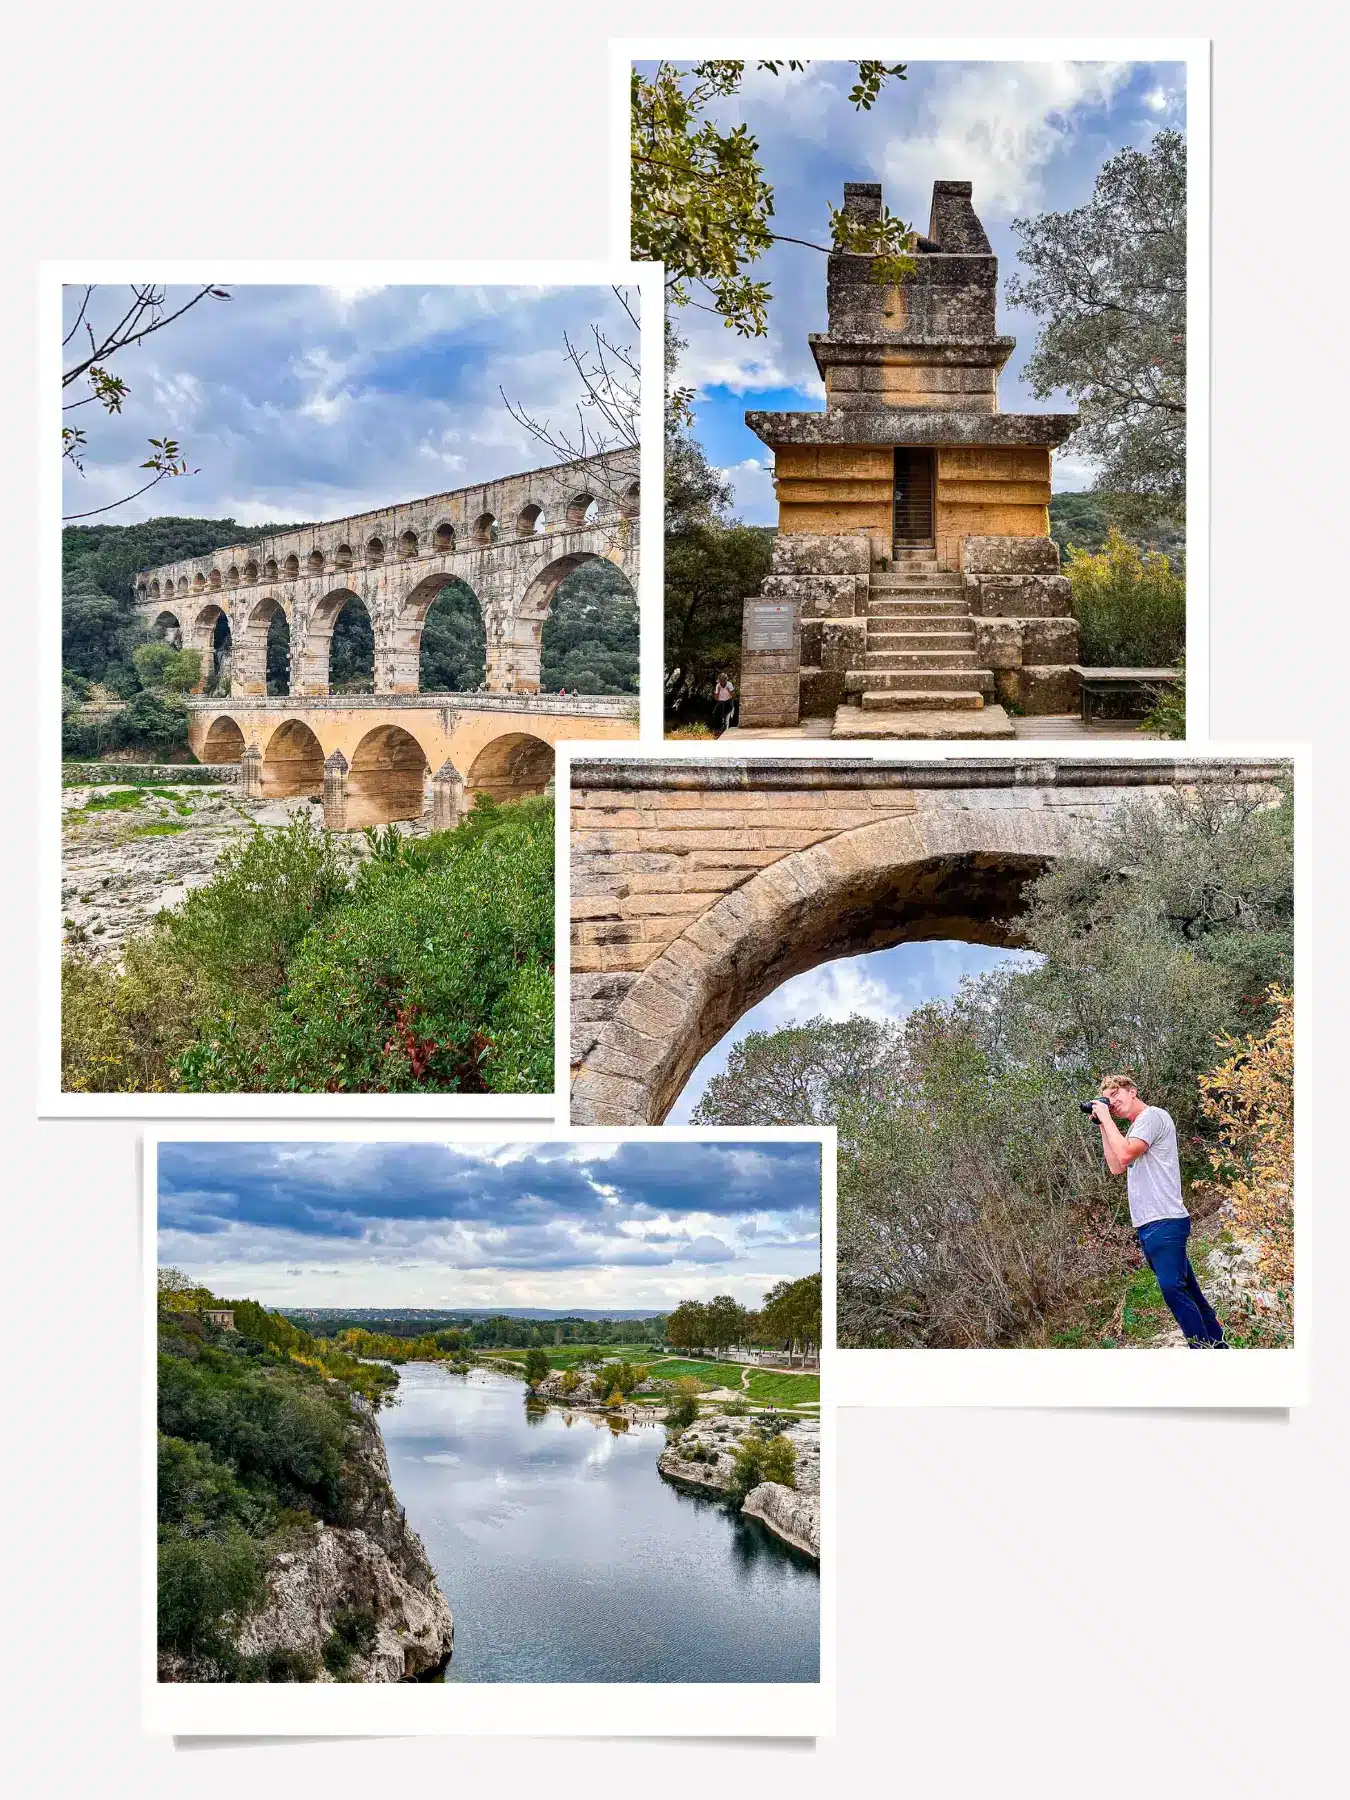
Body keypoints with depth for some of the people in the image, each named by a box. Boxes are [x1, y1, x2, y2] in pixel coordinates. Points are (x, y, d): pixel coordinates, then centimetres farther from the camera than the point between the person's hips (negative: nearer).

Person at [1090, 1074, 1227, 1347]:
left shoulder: (1152, 1115, -6)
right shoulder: (1133, 1129, 22)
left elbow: (1125, 1154, -17)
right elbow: (1117, 1167, 19)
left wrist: (1107, 1119, -6)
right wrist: (1103, 1127, 15)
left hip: (1164, 1223, -10)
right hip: (1148, 1227, 10)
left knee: (1173, 1289, -16)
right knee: (1187, 1292, 11)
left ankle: (1204, 1347, -17)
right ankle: (1218, 1346, 16)